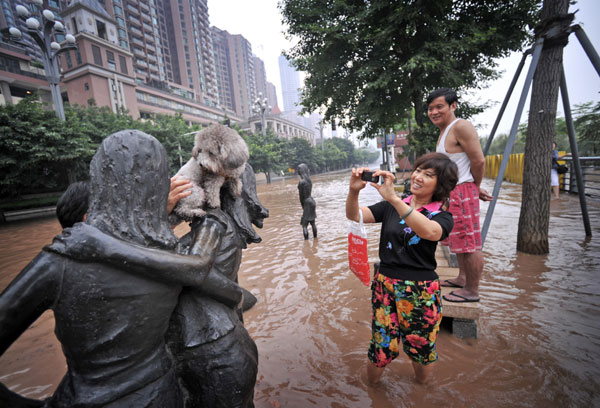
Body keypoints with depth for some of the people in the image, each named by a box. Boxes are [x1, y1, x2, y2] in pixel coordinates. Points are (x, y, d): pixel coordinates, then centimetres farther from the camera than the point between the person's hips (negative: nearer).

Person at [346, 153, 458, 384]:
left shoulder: (442, 217, -4)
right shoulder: (392, 207, 3)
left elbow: (430, 232, -29)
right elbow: (354, 215, -10)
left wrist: (393, 198, -40)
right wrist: (354, 191, -31)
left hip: (421, 292, -1)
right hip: (384, 285, 1)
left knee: (420, 348, 16)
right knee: (382, 348, 7)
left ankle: (421, 387, 51)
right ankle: (371, 387, 41)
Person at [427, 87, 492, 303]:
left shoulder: (461, 127, -14)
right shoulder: (444, 130, 17)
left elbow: (478, 161, -17)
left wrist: (475, 187, -2)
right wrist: (477, 188, 14)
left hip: (462, 192, -11)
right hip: (450, 193, 11)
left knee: (469, 243, -2)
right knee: (459, 239, 18)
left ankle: (472, 291, 10)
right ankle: (462, 279, 33)